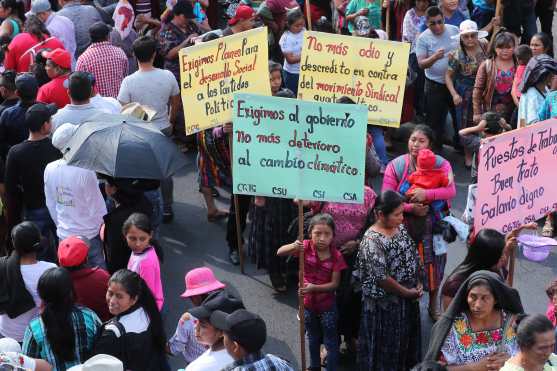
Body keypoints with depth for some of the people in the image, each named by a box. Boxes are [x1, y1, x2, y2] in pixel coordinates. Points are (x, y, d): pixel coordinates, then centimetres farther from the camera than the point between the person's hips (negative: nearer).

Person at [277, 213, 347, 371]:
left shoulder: (336, 256, -20)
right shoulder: (306, 246, -16)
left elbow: (335, 283, -18)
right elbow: (279, 252, -20)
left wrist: (314, 287, -31)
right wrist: (293, 247, -40)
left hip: (327, 305, -3)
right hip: (308, 303, 3)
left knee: (331, 342, 8)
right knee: (313, 338, 25)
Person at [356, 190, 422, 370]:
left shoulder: (400, 228, 1)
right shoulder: (372, 241, -23)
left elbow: (413, 257, 13)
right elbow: (381, 278, -24)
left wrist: (418, 284, 1)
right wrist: (406, 292, -14)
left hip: (407, 299, 8)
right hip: (385, 304, -7)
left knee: (406, 339, 20)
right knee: (385, 345, 7)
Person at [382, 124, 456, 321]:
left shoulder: (441, 164, -1)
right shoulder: (395, 166, -3)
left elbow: (451, 190, -15)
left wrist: (427, 194, -27)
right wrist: (410, 207, -20)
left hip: (432, 225, 1)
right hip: (404, 225, -1)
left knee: (433, 265, 9)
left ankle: (433, 306, 30)